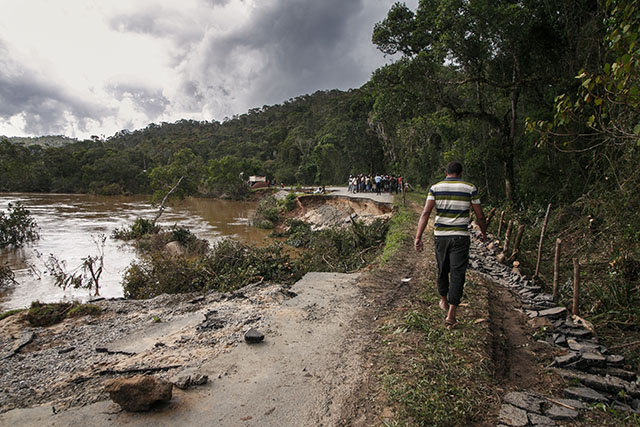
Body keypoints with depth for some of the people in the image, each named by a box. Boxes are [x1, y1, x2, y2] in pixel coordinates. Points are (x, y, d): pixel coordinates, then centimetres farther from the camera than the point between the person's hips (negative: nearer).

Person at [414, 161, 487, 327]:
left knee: (442, 270, 20)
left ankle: (444, 301, 39)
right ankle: (451, 314, -2)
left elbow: (425, 213, -10)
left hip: (440, 235, 2)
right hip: (460, 237, -2)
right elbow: (479, 216, 3)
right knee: (457, 273, 1)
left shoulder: (435, 188, 0)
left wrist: (418, 237, -13)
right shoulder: (470, 188, 0)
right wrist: (483, 232, 21)